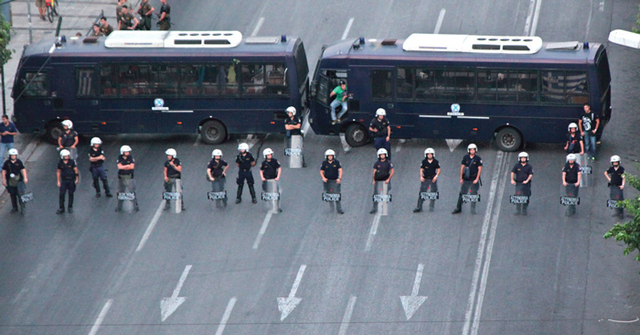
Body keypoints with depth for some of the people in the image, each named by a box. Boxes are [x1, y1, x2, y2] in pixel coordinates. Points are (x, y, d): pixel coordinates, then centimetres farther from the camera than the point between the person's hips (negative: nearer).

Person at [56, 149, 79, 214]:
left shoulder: (72, 162, -6)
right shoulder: (60, 163, -2)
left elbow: (76, 170, -1)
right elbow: (58, 172, 8)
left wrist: (77, 179, -3)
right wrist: (58, 181, 6)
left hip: (71, 180, -1)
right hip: (64, 181, 1)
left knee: (71, 194, 9)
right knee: (61, 194, -3)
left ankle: (70, 207, 22)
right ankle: (61, 208, 6)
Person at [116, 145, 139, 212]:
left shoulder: (131, 157, -7)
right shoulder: (120, 158, -1)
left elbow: (132, 166, -15)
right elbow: (119, 166, -13)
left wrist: (123, 167, -12)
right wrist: (127, 166, -17)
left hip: (129, 177, -3)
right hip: (122, 177, 3)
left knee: (132, 191, -3)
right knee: (120, 192, 12)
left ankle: (135, 206, 7)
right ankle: (119, 206, 24)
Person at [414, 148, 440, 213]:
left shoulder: (436, 162, 2)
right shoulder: (424, 162, 3)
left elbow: (438, 170, 7)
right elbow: (421, 170, 8)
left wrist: (436, 176, -9)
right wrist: (421, 176, -7)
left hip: (433, 179, 0)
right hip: (425, 179, 0)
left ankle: (431, 207, 13)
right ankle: (419, 207, -4)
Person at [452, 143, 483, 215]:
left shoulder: (478, 159, -3)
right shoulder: (465, 158, 2)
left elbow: (480, 169, -3)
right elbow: (462, 168, 7)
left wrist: (477, 179, -10)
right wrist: (461, 178, 4)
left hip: (474, 179, -2)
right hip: (466, 179, 2)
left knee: (473, 194, 0)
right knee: (462, 193, 4)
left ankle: (473, 209, 8)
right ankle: (458, 208, 13)